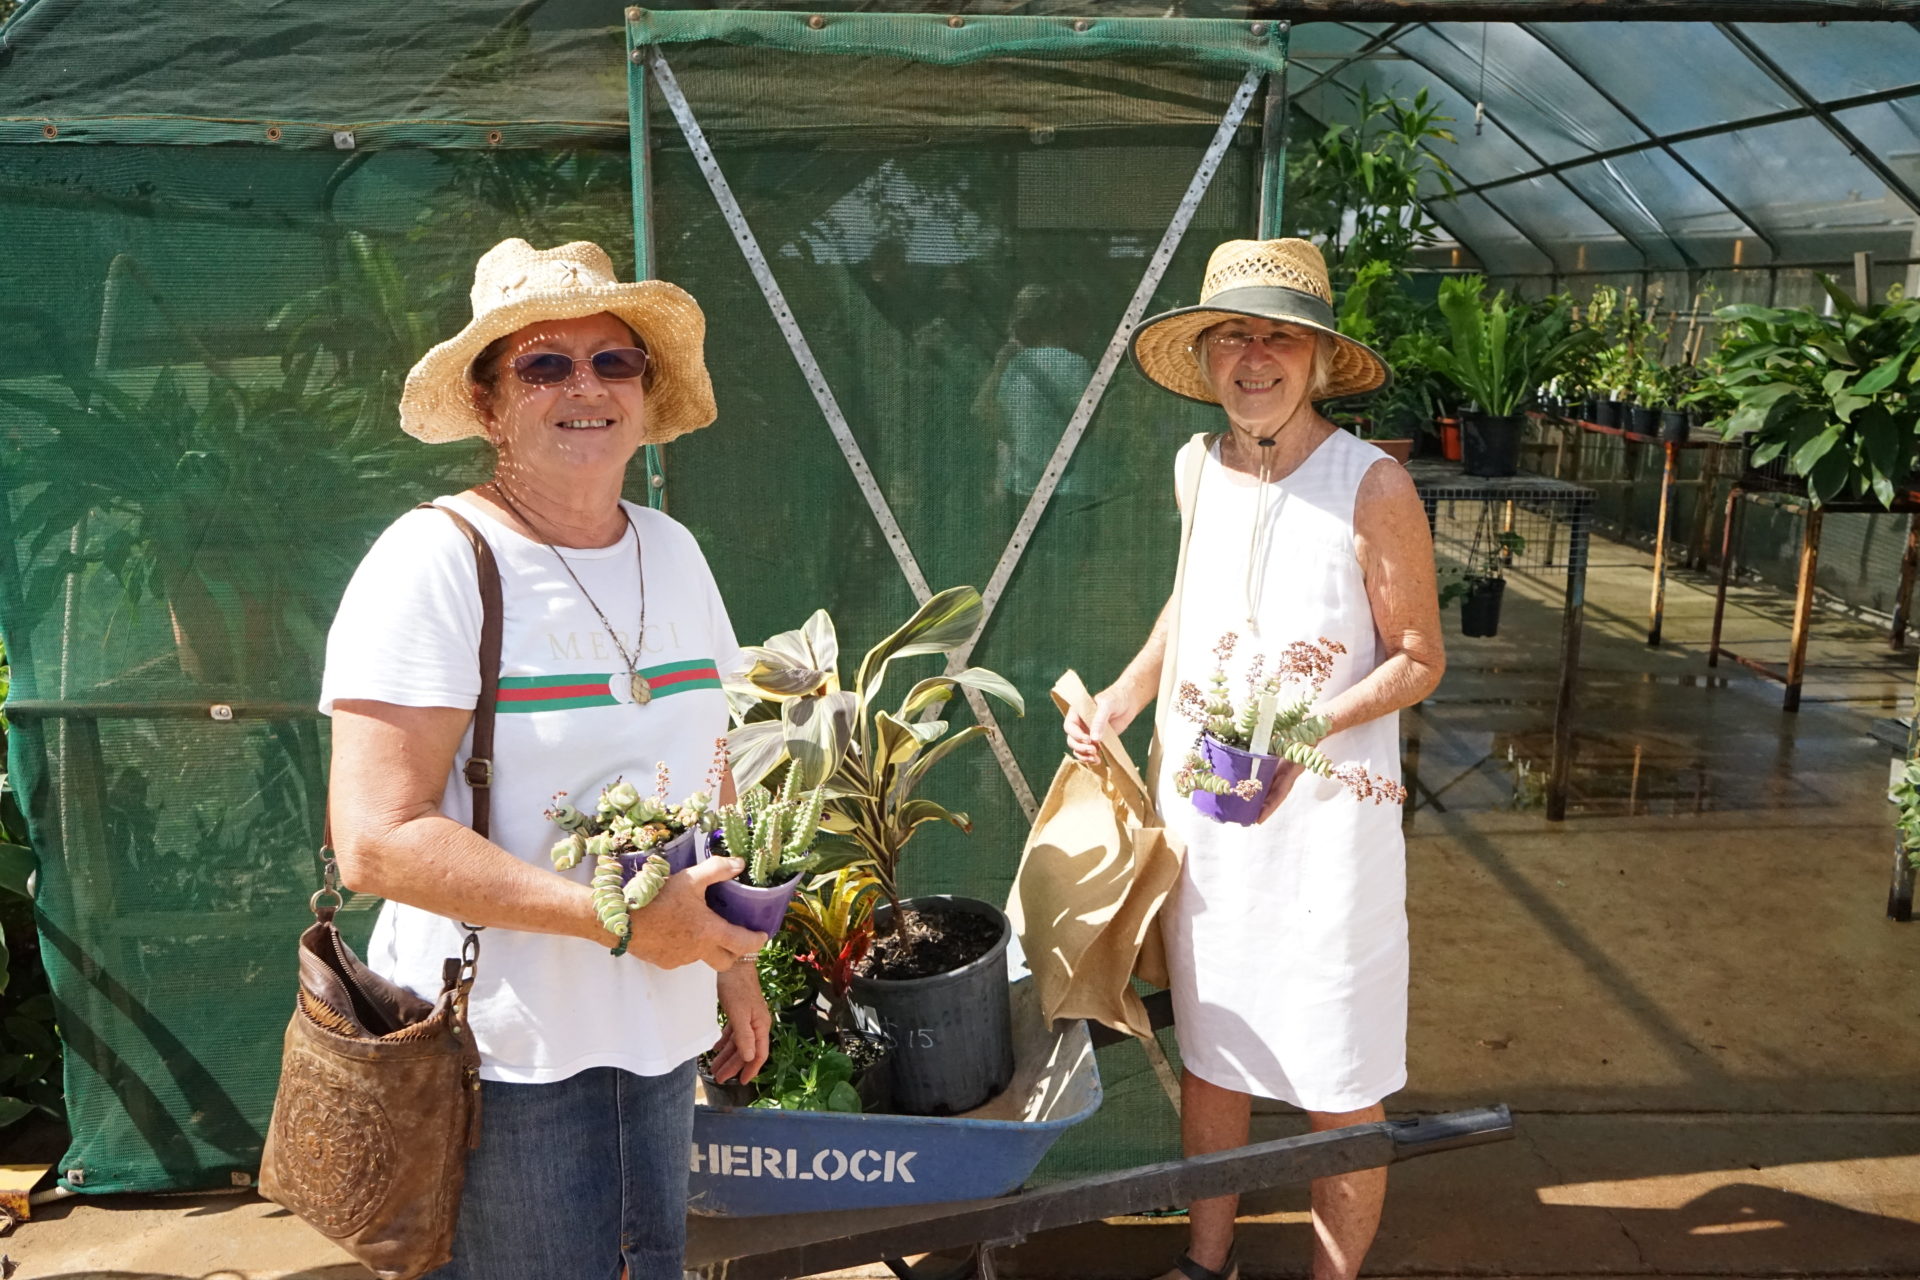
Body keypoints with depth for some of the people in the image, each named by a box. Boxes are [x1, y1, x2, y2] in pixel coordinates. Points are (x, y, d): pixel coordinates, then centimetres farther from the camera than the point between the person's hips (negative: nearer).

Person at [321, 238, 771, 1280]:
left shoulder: (671, 552, 5)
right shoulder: (435, 560, -15)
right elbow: (377, 841, -21)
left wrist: (733, 962, 13)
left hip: (658, 1037, 6)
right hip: (503, 1059, -6)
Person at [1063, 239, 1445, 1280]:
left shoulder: (1371, 486, -14)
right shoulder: (1199, 468, 3)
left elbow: (1417, 659, -9)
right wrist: (1122, 699, 8)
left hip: (1324, 811, -5)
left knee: (1338, 1085, 7)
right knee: (1208, 1049, 18)